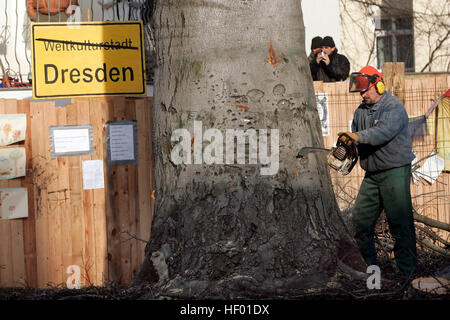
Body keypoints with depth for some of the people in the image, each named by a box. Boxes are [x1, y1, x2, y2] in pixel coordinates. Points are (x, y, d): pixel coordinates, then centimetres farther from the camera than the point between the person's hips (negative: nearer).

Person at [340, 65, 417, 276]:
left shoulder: (393, 107, -12)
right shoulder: (361, 111, 13)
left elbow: (384, 132, -28)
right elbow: (356, 136, 16)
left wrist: (358, 137, -40)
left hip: (395, 172, -8)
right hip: (372, 174, 8)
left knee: (400, 222, -5)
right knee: (361, 219, 7)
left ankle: (407, 269, 1)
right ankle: (368, 265, 18)